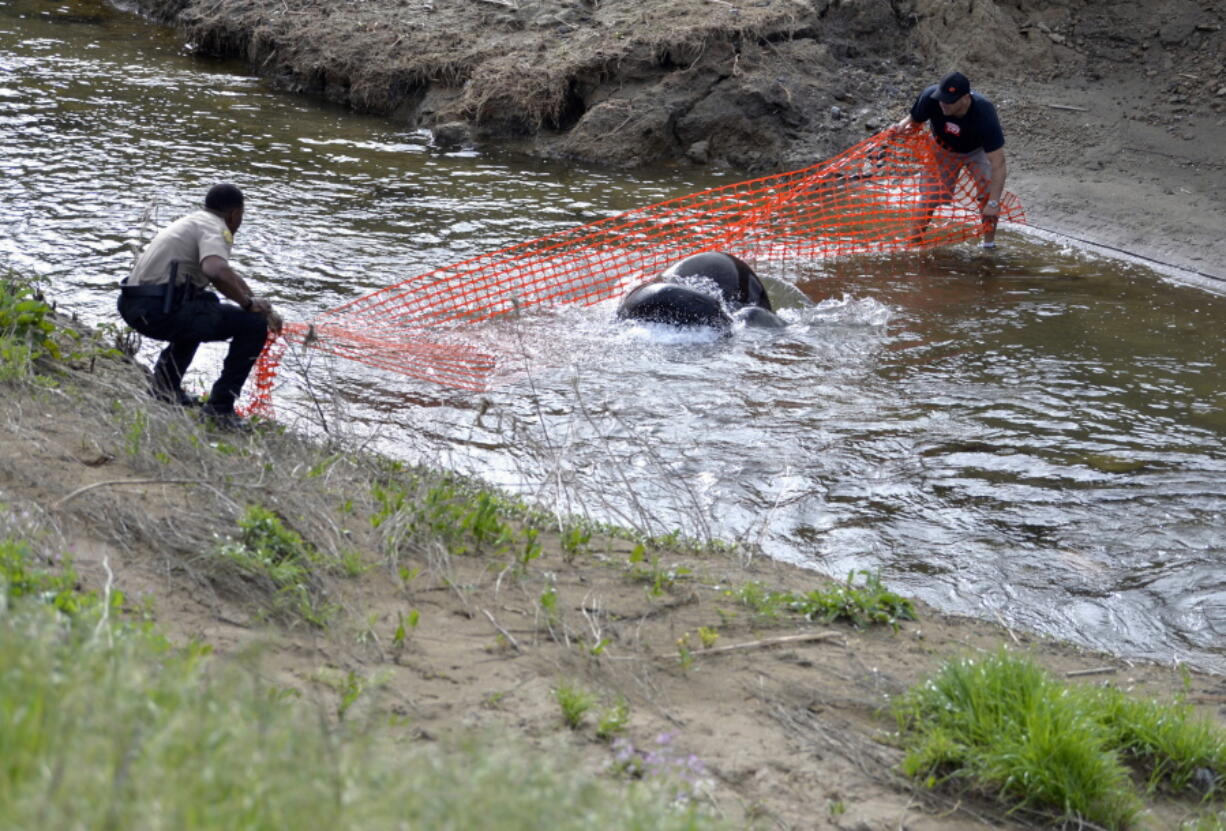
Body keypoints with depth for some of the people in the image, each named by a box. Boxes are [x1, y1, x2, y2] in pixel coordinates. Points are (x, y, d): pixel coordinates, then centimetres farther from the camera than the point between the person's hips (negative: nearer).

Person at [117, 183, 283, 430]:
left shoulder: (193, 221, 24)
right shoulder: (215, 228, -6)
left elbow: (228, 276, 34)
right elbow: (215, 271, -28)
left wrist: (267, 309, 30)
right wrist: (248, 303, -13)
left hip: (133, 307, 10)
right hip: (159, 310, -10)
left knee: (199, 311, 39)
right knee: (253, 325, -7)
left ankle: (165, 382, 32)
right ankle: (220, 408, -6)